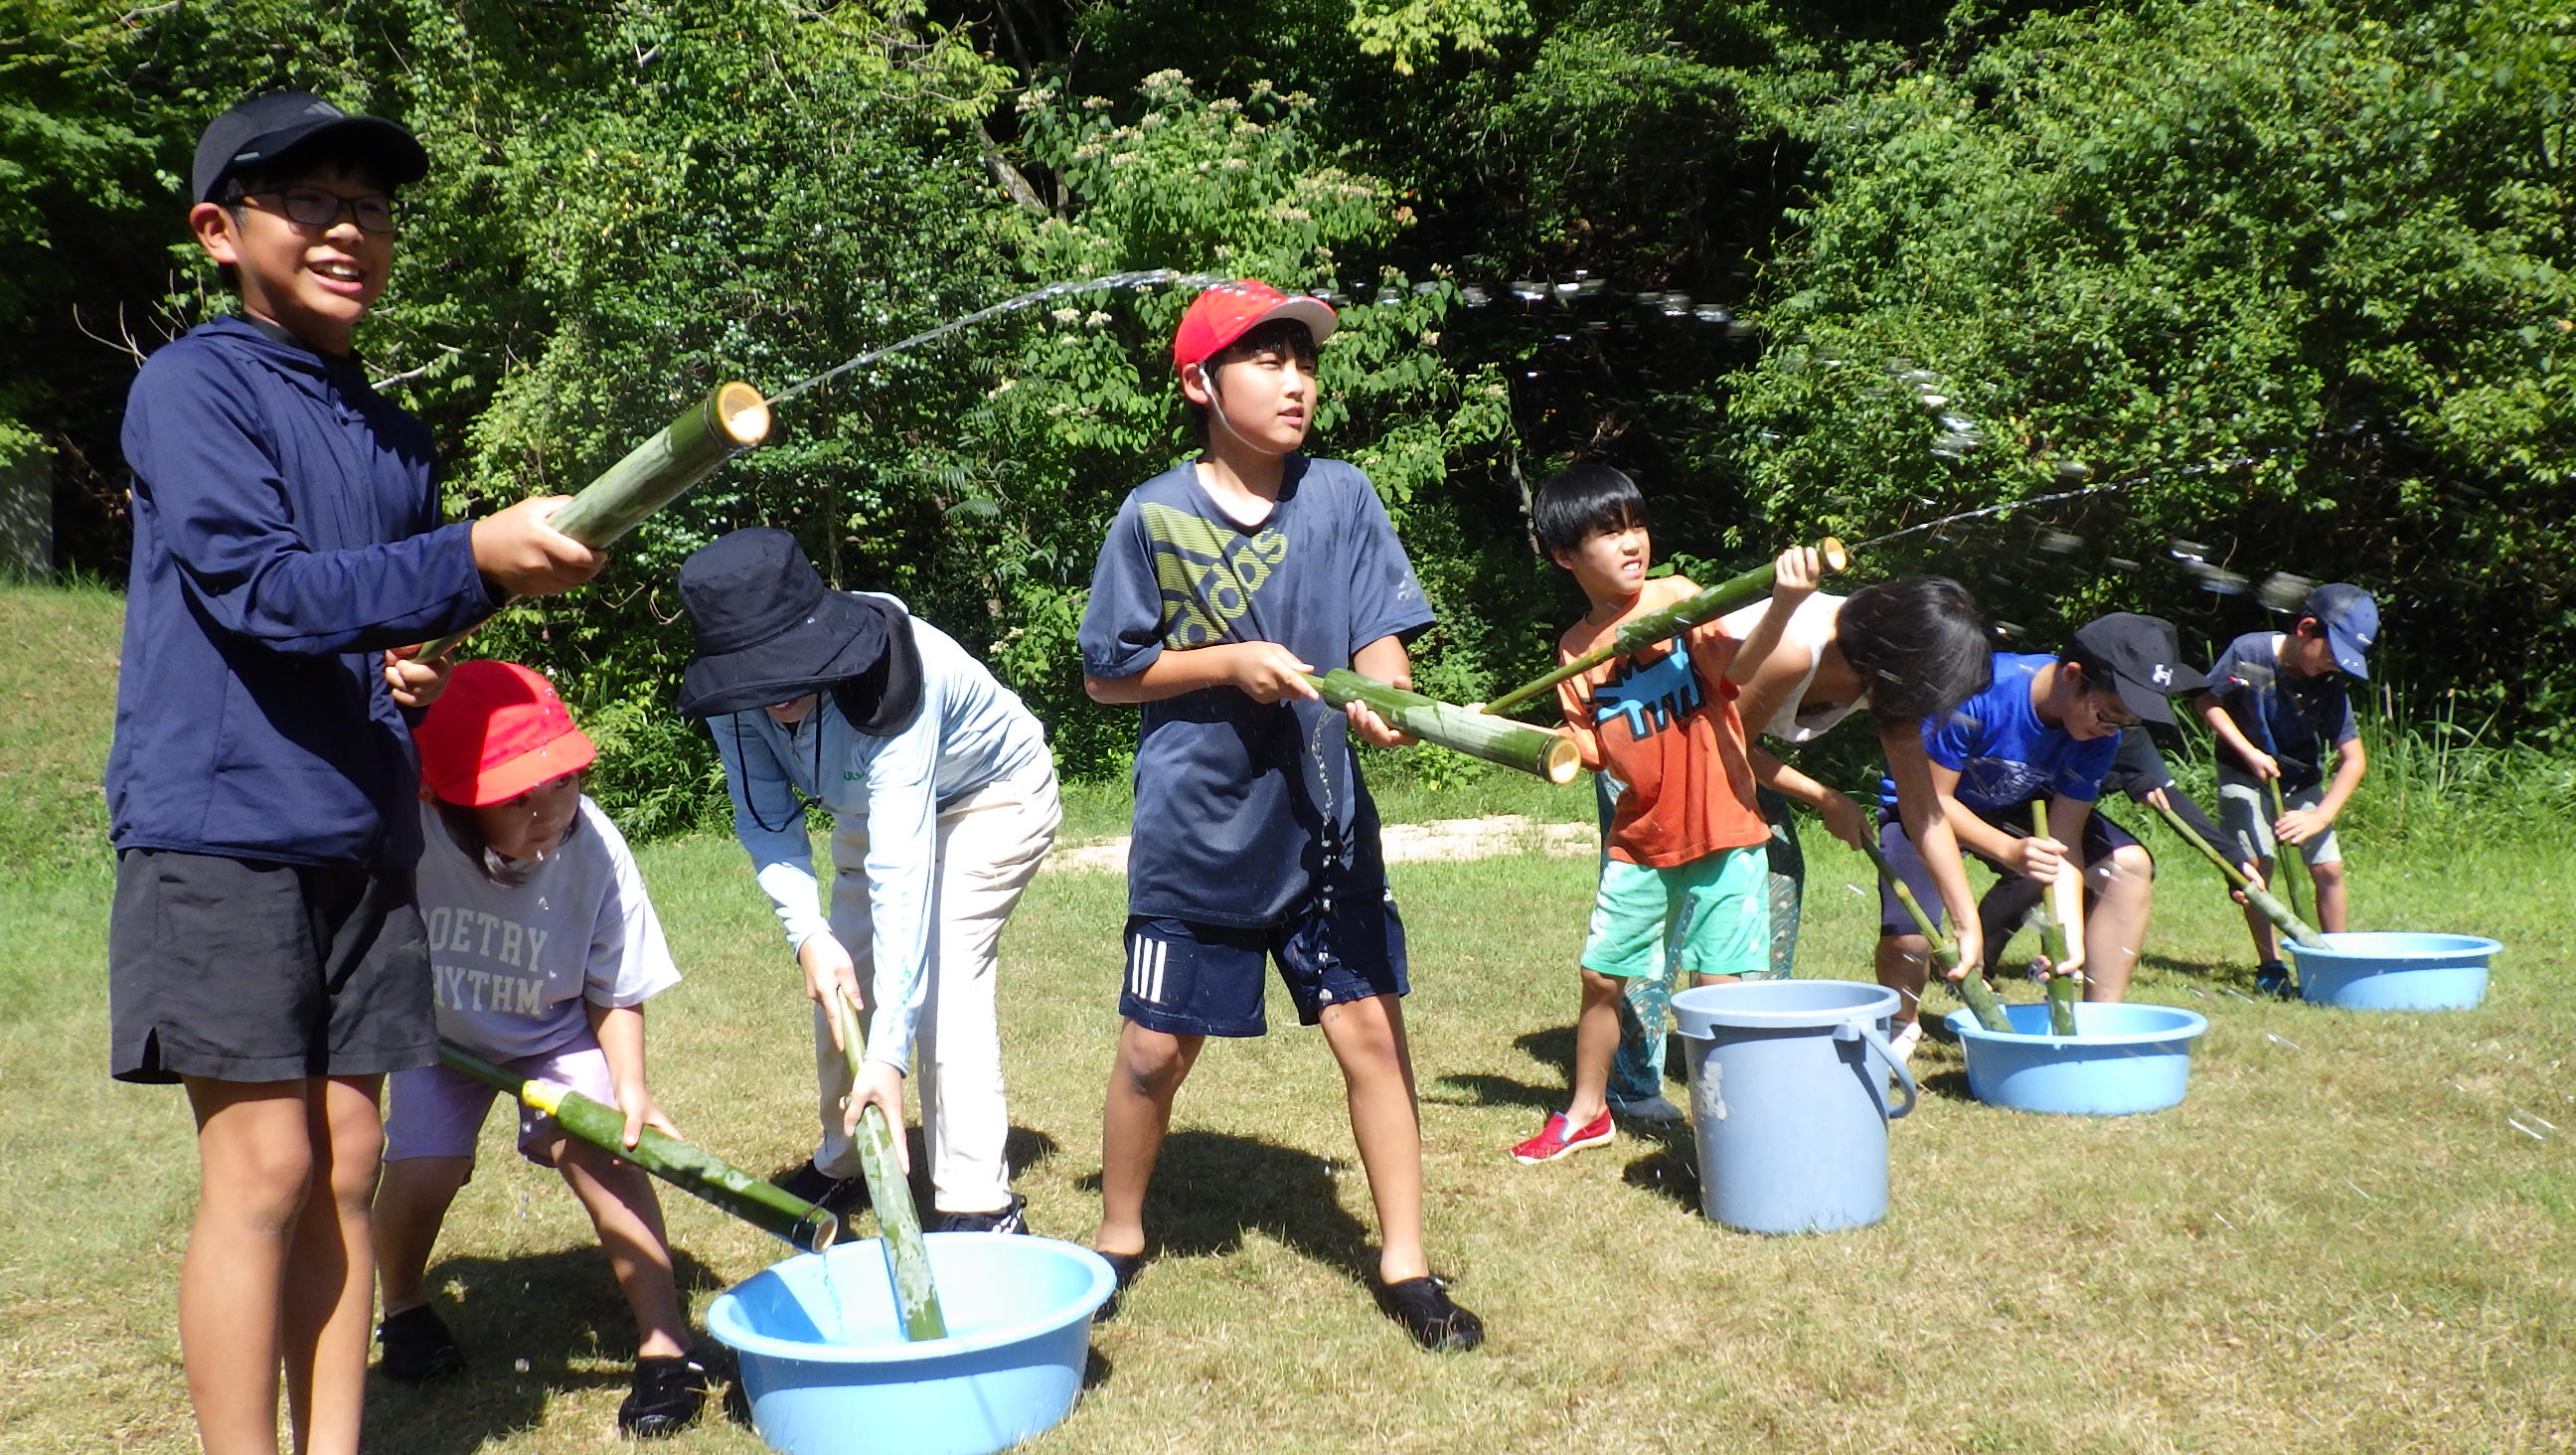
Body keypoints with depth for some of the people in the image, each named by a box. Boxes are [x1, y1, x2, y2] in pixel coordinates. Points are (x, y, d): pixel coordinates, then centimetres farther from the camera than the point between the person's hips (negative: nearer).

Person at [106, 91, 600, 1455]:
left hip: (362, 837, 6)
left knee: (347, 1166, 7)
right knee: (265, 1168, -5)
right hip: (222, 828, -6)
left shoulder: (394, 435, 16)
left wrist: (415, 672, 5)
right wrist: (475, 559, -27)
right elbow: (257, 586, -17)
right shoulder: (190, 387, -5)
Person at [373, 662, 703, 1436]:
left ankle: (665, 1345, -10)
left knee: (592, 1144, -22)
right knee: (420, 1166, -15)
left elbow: (614, 993, -15)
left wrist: (630, 1087, -30)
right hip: (439, 1031, 1)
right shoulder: (406, 833, -35)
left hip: (554, 1030, 0)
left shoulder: (592, 849, -29)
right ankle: (403, 1309, 20)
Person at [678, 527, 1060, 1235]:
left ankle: (978, 1205, -14)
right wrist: (809, 934, -36)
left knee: (943, 977, -21)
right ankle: (841, 1164, 25)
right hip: (871, 807, 6)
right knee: (840, 982, 4)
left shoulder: (894, 681, -42)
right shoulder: (736, 696, -24)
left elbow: (902, 869, -47)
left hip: (992, 796, -6)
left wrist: (889, 1051, -51)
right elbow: (766, 822, -17)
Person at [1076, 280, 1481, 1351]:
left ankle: (1404, 1265, 15)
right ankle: (1119, 1238, 31)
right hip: (1194, 829, -1)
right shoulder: (1154, 516, -6)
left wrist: (1383, 698, -26)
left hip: (1323, 821, 2)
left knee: (1371, 1029, 0)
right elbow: (1105, 674, 0)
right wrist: (1232, 663, -14)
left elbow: (1379, 638, -4)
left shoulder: (1342, 497, 0)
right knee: (1157, 1046, 7)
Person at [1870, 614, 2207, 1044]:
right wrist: (2010, 851, -42)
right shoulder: (1980, 690, -35)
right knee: (1908, 939, -28)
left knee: (2129, 864, -16)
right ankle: (1901, 1025, 8)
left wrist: (2072, 934, -28)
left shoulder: (2101, 733, -19)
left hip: (2021, 808, 5)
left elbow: (2064, 837, -15)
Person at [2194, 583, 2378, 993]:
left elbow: (2354, 760, -15)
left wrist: (2320, 817, -25)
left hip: (2302, 782, 2)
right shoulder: (2249, 652, -22)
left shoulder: (2330, 687, -17)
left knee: (2329, 868, -6)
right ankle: (2270, 965, 2)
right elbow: (2206, 702, -10)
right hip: (2245, 775, -2)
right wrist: (2251, 754, -19)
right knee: (2256, 866, -11)